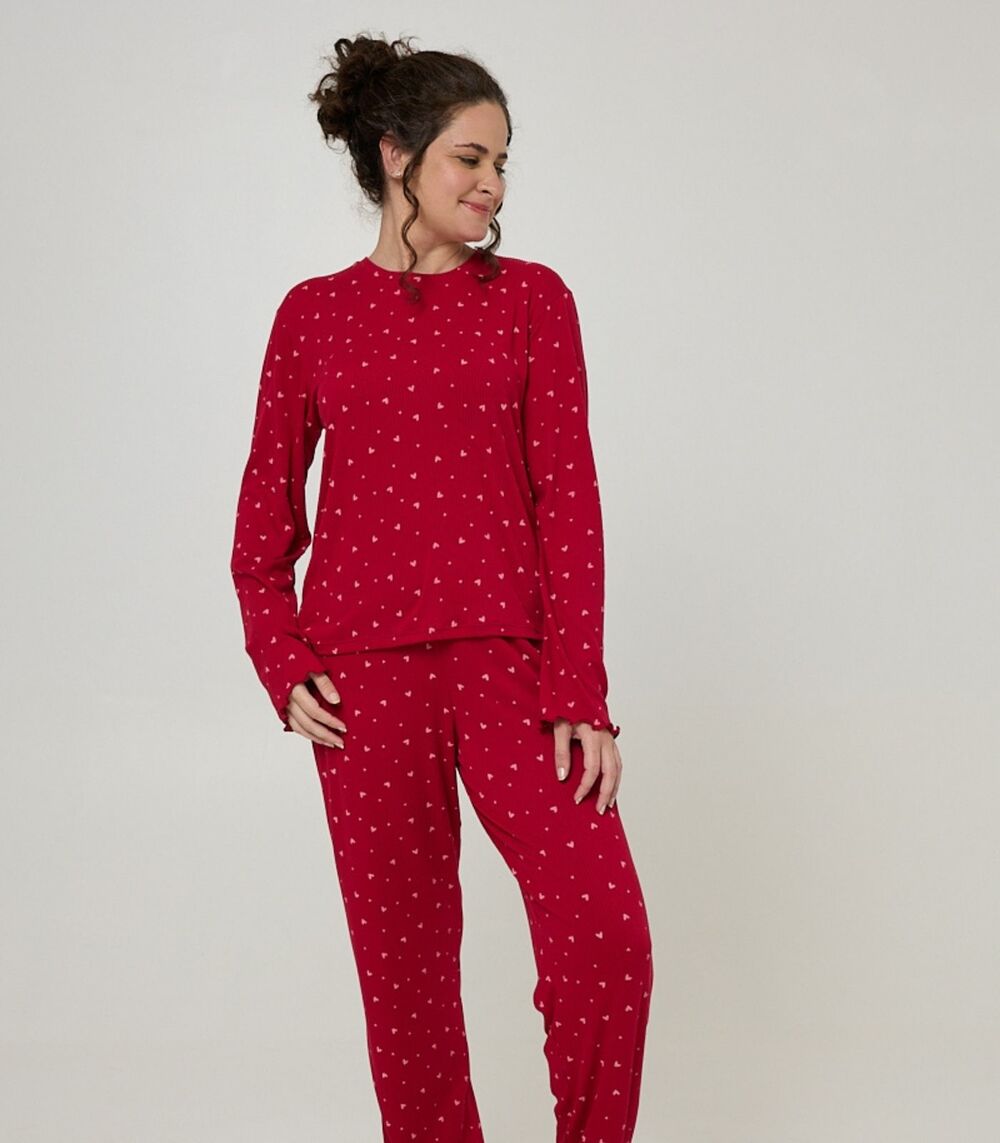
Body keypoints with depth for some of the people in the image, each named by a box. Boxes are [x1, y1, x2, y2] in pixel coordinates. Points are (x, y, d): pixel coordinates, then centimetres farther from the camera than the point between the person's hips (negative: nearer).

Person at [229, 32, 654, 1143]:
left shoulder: (532, 299, 5)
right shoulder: (313, 315, 7)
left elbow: (568, 497, -1)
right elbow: (265, 517, 12)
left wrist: (580, 693, -8)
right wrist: (281, 663, -1)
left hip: (509, 656, 0)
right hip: (366, 670, 1)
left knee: (606, 937, -13)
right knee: (404, 960, 6)